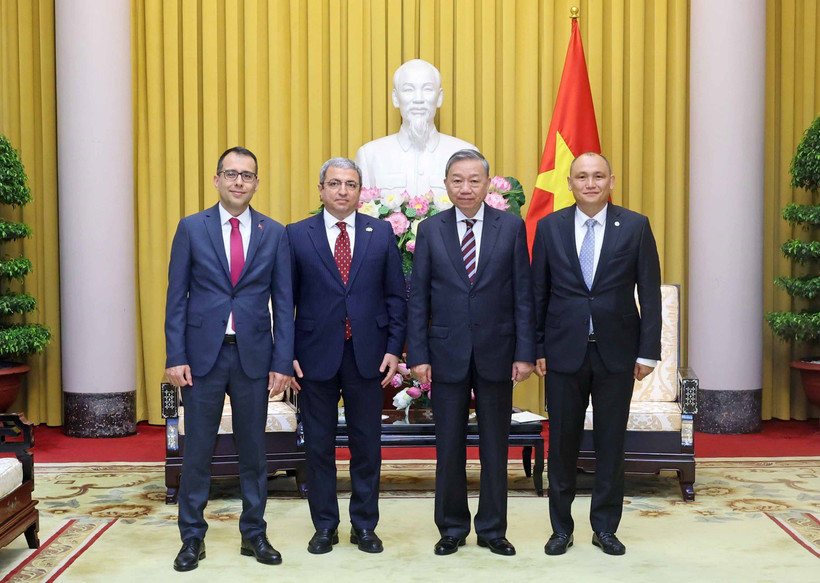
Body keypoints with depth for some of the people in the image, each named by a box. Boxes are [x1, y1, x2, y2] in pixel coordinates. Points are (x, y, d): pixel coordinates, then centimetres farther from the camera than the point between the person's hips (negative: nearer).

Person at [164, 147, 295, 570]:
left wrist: (282, 362, -3)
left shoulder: (274, 233, 4)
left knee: (253, 449, 10)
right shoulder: (192, 228, 2)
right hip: (203, 353, -1)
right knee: (197, 450, 6)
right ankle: (192, 537, 19)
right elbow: (177, 297, 1)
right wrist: (175, 357, -6)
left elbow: (283, 302, 3)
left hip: (253, 355, 1)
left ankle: (254, 534, 23)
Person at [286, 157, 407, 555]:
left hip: (367, 354, 1)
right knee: (318, 444, 8)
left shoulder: (381, 232, 5)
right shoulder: (297, 235, 2)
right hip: (316, 355, -1)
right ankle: (325, 526, 23)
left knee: (367, 444, 8)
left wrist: (393, 349, -2)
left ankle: (364, 526, 22)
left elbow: (396, 295, 5)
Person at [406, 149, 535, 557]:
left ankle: (492, 529, 23)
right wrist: (417, 355, -3)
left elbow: (523, 294, 0)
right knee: (449, 447, 8)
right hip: (447, 353, 0)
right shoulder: (430, 229, 2)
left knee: (495, 446, 9)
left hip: (496, 353, 0)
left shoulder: (511, 227, 1)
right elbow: (418, 297, 2)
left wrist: (525, 353, -6)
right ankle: (452, 528, 23)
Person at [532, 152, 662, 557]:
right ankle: (561, 528, 21)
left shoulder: (636, 226, 0)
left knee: (611, 443, 8)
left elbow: (650, 293, 0)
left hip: (616, 352, 0)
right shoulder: (550, 227, 3)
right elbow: (538, 293, 5)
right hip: (564, 351, 1)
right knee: (562, 442, 7)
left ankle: (605, 527, 22)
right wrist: (536, 349, 1)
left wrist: (648, 351, -4)